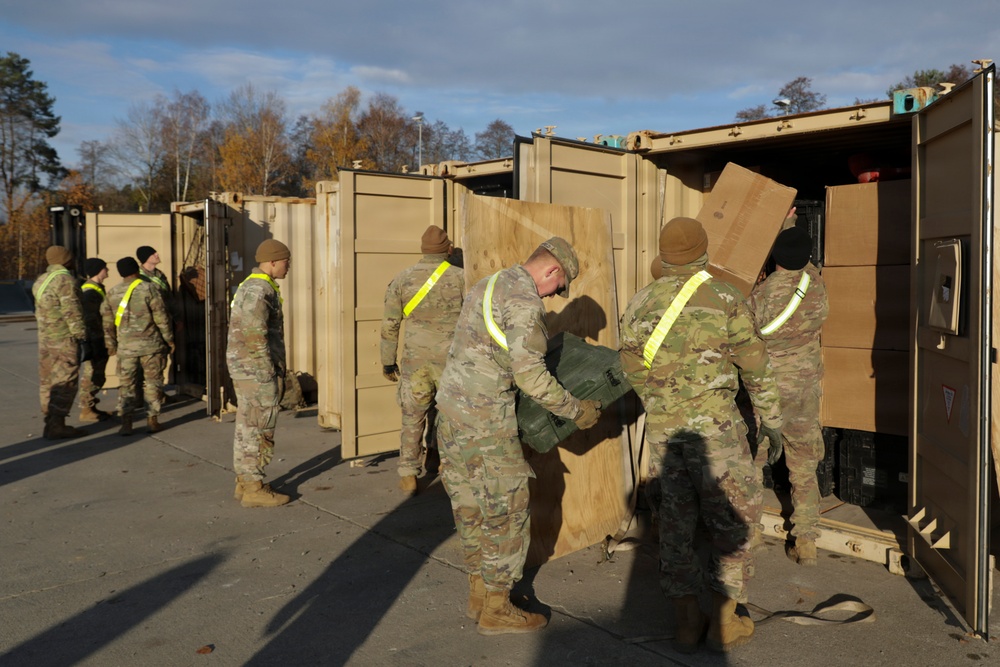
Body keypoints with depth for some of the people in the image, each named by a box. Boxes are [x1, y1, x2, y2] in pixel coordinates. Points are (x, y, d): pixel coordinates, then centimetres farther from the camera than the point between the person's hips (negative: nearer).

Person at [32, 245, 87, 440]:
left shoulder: (40, 281, 15)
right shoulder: (65, 280, -13)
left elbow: (39, 312, 17)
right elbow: (71, 311, -18)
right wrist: (81, 334, -13)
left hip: (45, 338, 9)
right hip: (64, 339, -9)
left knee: (48, 381, 11)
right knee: (65, 382, -7)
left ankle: (50, 423, 17)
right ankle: (57, 425, -9)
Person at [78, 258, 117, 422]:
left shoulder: (97, 289, 17)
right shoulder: (90, 293, -16)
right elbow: (91, 321, -21)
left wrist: (110, 341, 22)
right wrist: (103, 343, -22)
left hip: (100, 343, 10)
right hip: (95, 344, -10)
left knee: (97, 376, 15)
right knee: (91, 375, -4)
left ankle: (91, 407, 23)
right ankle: (86, 410, 3)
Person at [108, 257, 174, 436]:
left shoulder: (112, 293, 4)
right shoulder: (148, 289, -8)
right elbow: (161, 317, -8)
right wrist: (169, 339, 1)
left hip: (126, 346, 3)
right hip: (151, 344, -2)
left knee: (127, 384, 8)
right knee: (152, 383, 7)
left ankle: (126, 423, 5)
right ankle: (152, 420, 10)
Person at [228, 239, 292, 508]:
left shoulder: (251, 286, 15)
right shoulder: (259, 291, -17)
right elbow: (256, 339, -21)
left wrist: (276, 374, 21)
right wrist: (270, 378, -18)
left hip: (245, 370, 10)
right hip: (257, 369, -10)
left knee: (248, 427, 14)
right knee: (259, 430, -3)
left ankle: (245, 483, 22)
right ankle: (254, 489, 4)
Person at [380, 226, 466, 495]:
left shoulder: (402, 279, 2)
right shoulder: (461, 278, -4)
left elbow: (389, 324, 5)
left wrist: (388, 362, 14)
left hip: (415, 358, 2)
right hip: (451, 357, -2)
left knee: (412, 417, 10)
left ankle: (408, 475, 12)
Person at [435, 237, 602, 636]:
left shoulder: (487, 285, 15)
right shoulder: (525, 302, -15)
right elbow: (530, 376, -20)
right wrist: (576, 410, -10)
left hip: (450, 409, 10)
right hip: (484, 422, -9)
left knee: (471, 507, 17)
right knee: (508, 508, 2)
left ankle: (478, 593, 29)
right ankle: (496, 610, 13)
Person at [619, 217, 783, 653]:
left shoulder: (637, 306, 2)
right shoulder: (724, 299, -7)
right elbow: (756, 367, -3)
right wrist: (771, 421, 9)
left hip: (662, 431, 4)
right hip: (715, 426, -3)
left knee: (676, 522, 13)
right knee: (731, 520, 11)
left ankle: (687, 623, 21)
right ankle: (724, 622, 19)